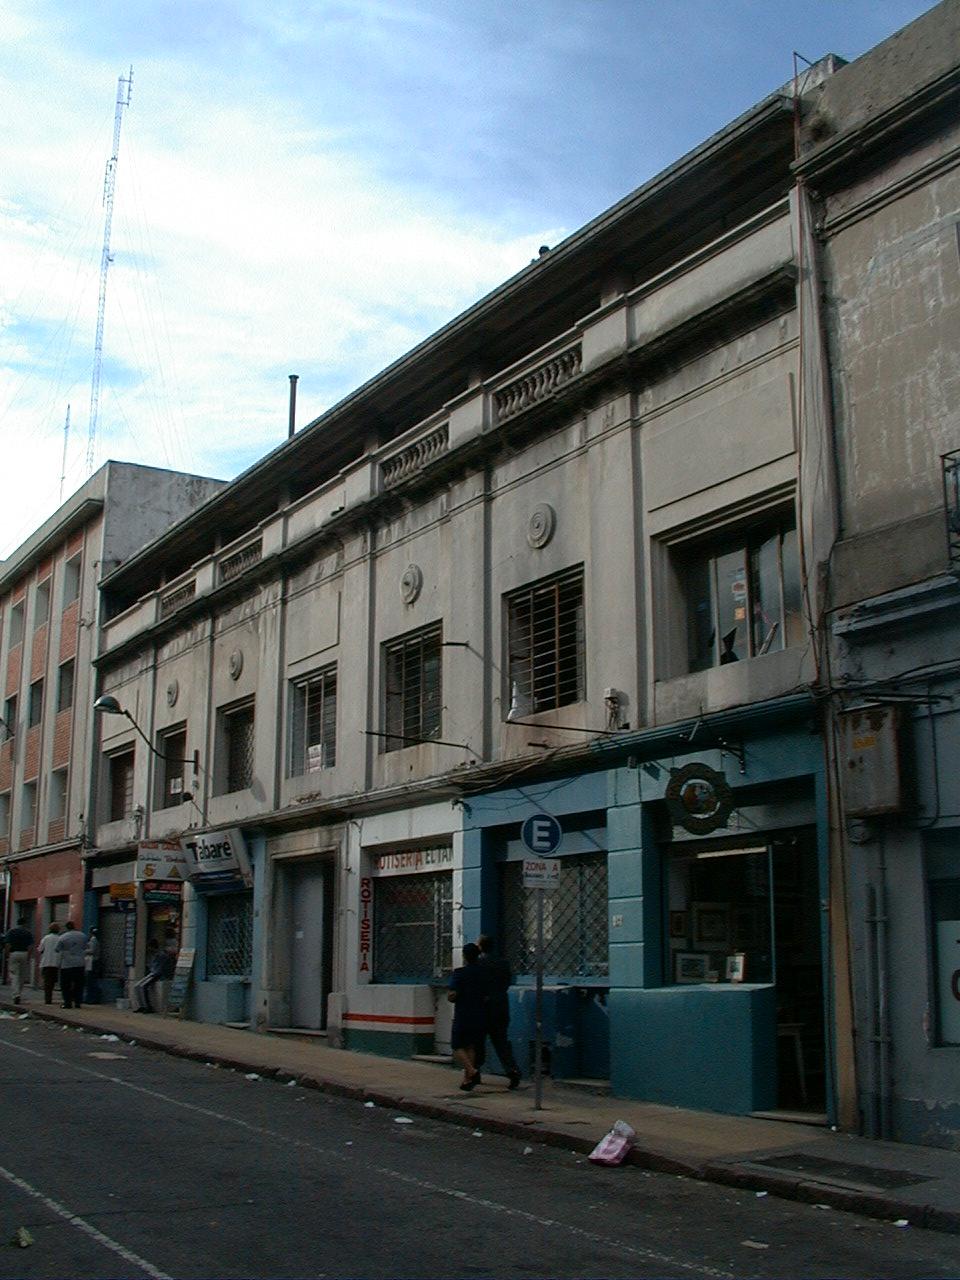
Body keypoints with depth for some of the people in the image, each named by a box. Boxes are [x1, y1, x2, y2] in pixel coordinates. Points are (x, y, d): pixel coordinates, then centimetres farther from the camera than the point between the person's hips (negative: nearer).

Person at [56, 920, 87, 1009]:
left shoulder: (62, 938, -7)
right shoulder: (82, 936, 4)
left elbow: (58, 950, 0)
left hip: (66, 964, -3)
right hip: (79, 964, 3)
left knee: (65, 985, 5)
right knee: (78, 984, 8)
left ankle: (67, 1002, 2)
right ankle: (78, 1002, 7)